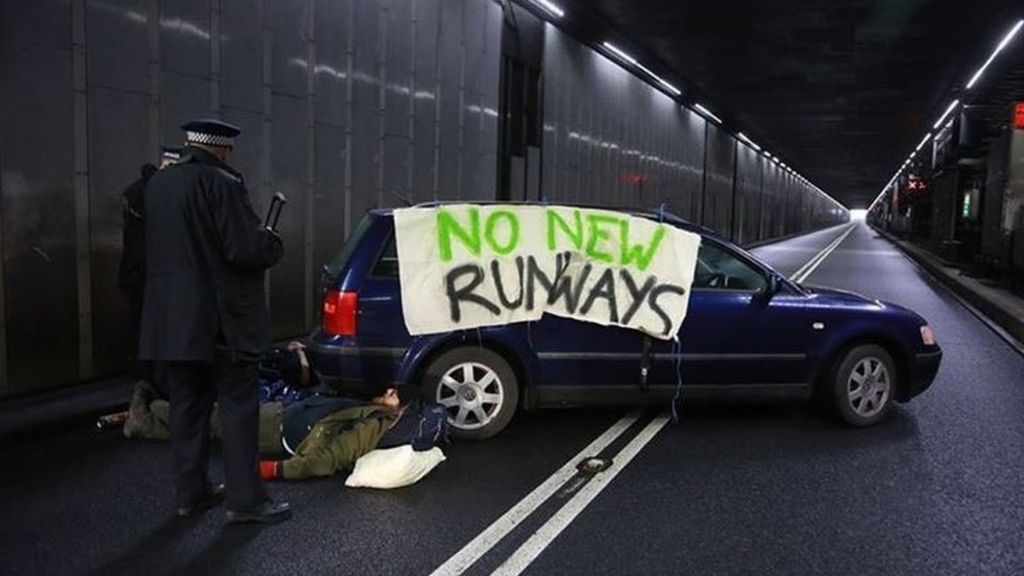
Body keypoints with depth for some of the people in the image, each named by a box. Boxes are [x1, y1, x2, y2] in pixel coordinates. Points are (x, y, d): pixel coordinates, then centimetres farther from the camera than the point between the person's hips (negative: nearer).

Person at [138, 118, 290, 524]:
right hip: (220, 319, -7)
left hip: (171, 318, 7)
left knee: (187, 405, 14)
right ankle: (245, 499, 4)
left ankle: (190, 492, 22)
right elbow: (248, 248, -21)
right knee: (238, 405, 1)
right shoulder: (220, 183, -15)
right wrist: (273, 243, 1)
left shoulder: (158, 184, 11)